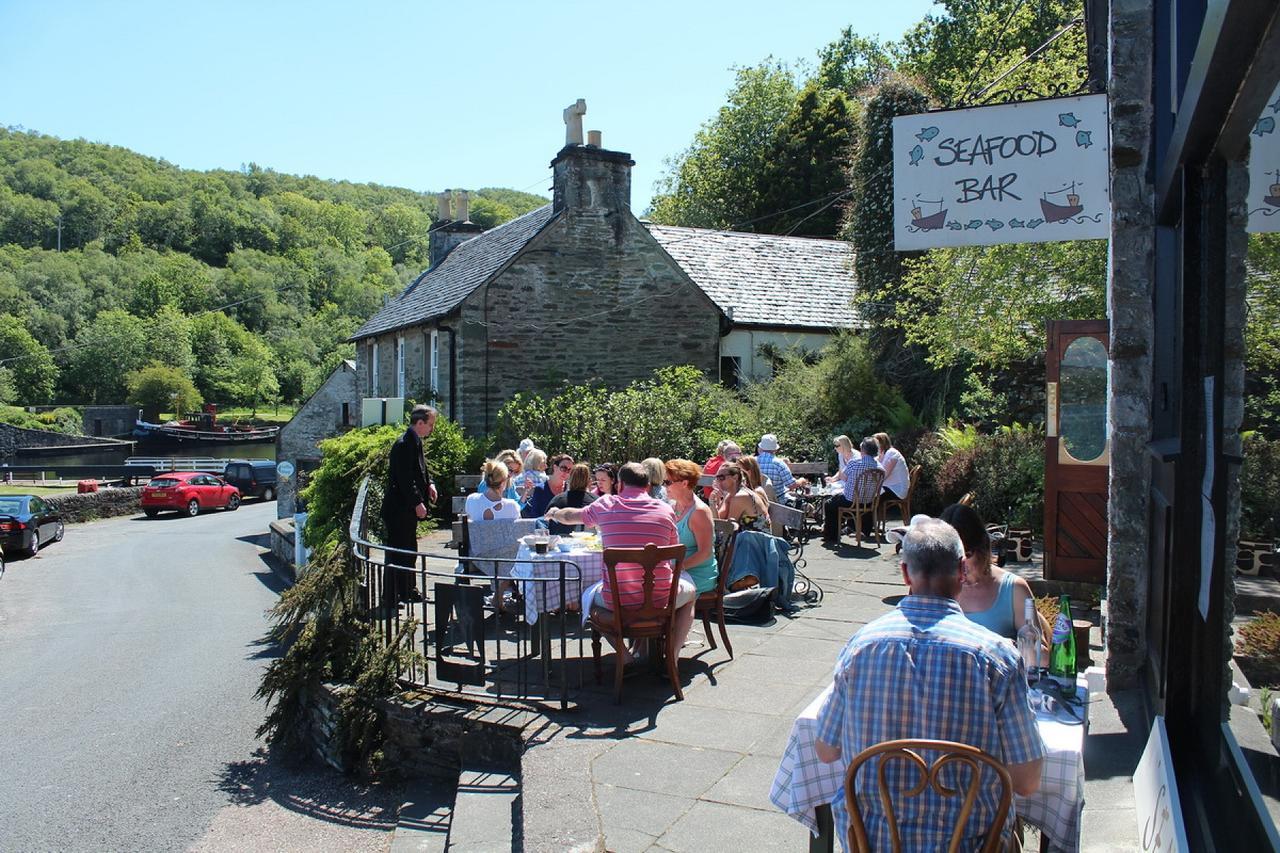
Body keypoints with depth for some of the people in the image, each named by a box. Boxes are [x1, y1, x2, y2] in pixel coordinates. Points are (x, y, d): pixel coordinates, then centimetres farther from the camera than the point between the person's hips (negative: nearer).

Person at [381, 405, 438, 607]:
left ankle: (407, 590, 31)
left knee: (409, 550, 19)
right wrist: (417, 503, -22)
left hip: (408, 508, 11)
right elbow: (404, 478, -24)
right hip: (399, 508, -11)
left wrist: (428, 484, 5)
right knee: (397, 551, -4)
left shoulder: (415, 442, 11)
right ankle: (390, 597, 4)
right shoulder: (404, 444, -20)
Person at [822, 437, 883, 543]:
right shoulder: (879, 466, -6)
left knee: (828, 504, 21)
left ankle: (831, 536, 23)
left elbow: (844, 478, -6)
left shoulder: (854, 462, -20)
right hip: (869, 502, 6)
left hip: (851, 501, -6)